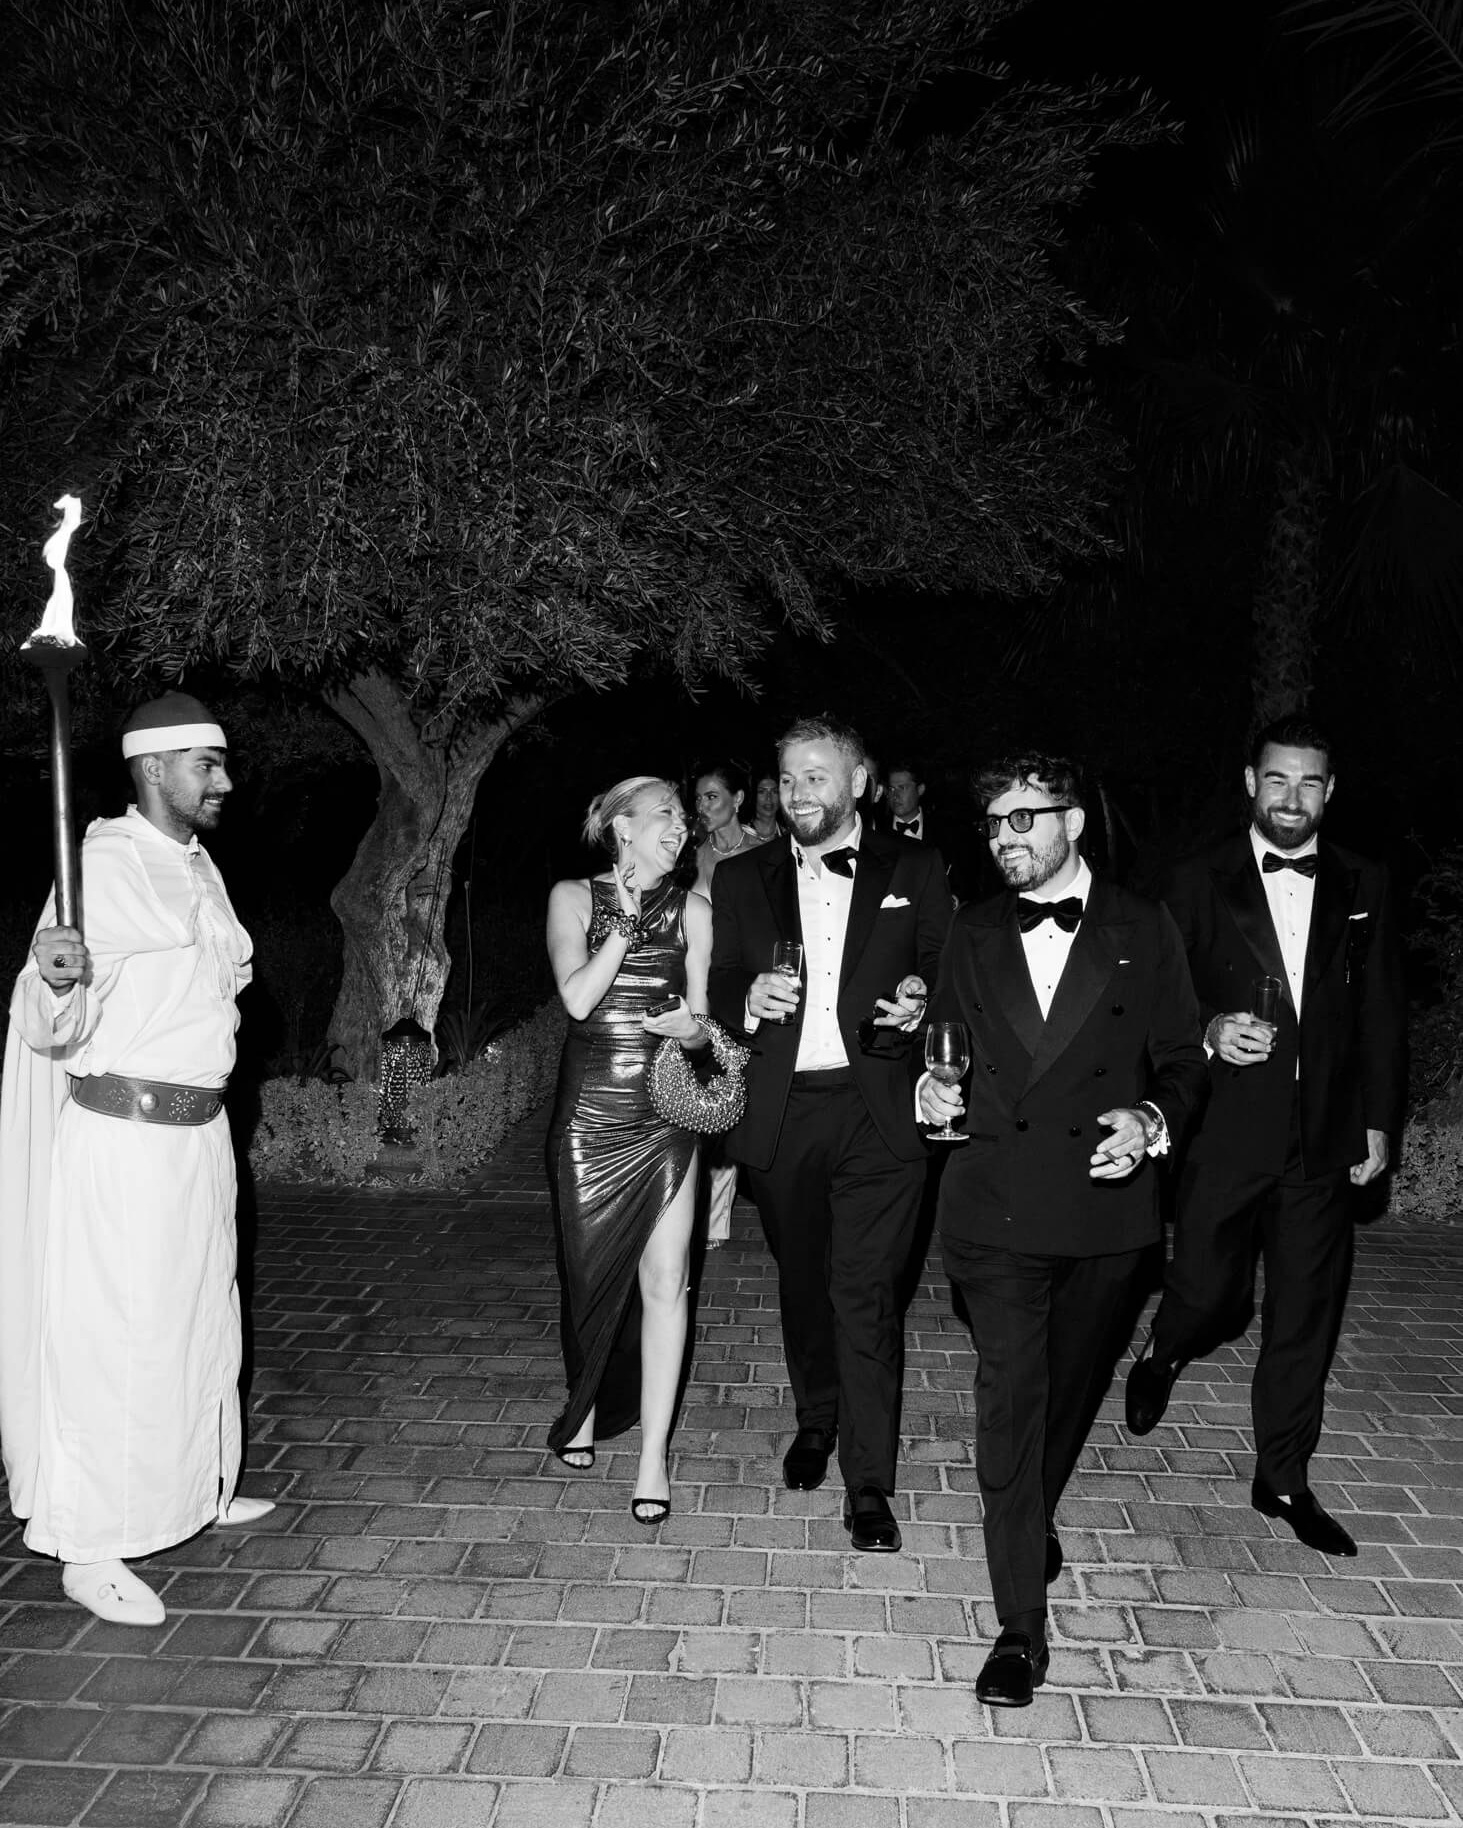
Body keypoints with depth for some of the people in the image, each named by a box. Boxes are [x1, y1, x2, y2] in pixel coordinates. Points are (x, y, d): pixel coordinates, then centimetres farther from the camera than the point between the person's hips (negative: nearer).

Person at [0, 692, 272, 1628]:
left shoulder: (200, 866, 11)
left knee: (201, 1316, 19)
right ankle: (88, 1550, 15)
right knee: (114, 1335, 0)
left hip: (200, 1129, 9)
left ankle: (199, 1487, 38)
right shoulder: (104, 864, -15)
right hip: (122, 1136, -8)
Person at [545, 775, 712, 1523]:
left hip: (663, 1118, 1)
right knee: (590, 1273, 12)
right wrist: (628, 921, -12)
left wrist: (691, 1026, -18)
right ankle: (587, 1409, 39)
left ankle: (654, 1456, 11)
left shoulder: (691, 911, 5)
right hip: (588, 1117, 0)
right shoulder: (574, 897, 2)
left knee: (663, 1283, -1)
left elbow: (704, 1023, 4)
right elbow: (578, 997, -11)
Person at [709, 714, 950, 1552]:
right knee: (803, 1283, 18)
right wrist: (748, 998, -14)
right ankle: (817, 1420, 41)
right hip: (781, 1114, 3)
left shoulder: (915, 871, 4)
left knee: (866, 1295, -4)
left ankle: (870, 1484, 8)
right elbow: (720, 989, 8)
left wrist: (920, 1002, -17)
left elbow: (948, 972, 4)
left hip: (878, 1112, -3)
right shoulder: (742, 879, 9)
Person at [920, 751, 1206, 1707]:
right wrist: (933, 1087, -4)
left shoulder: (1144, 929, 2)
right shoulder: (972, 933, 8)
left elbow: (1182, 1058, 4)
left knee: (1071, 1387, 18)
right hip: (996, 1206, 0)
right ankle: (1021, 1627, 5)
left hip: (1108, 1207, 0)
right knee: (1010, 1396, -5)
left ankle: (1032, 1519, 47)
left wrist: (1152, 1118, -15)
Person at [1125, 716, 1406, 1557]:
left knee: (1307, 1313, 9)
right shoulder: (1199, 883, -1)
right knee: (1208, 1293, 4)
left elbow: (1382, 1014, 9)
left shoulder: (1364, 887, 5)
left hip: (1324, 1139, 3)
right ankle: (1162, 1355, 40)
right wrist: (1208, 1030, -20)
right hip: (1224, 1133, -2)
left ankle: (1284, 1478, 26)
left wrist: (1378, 1121, 6)